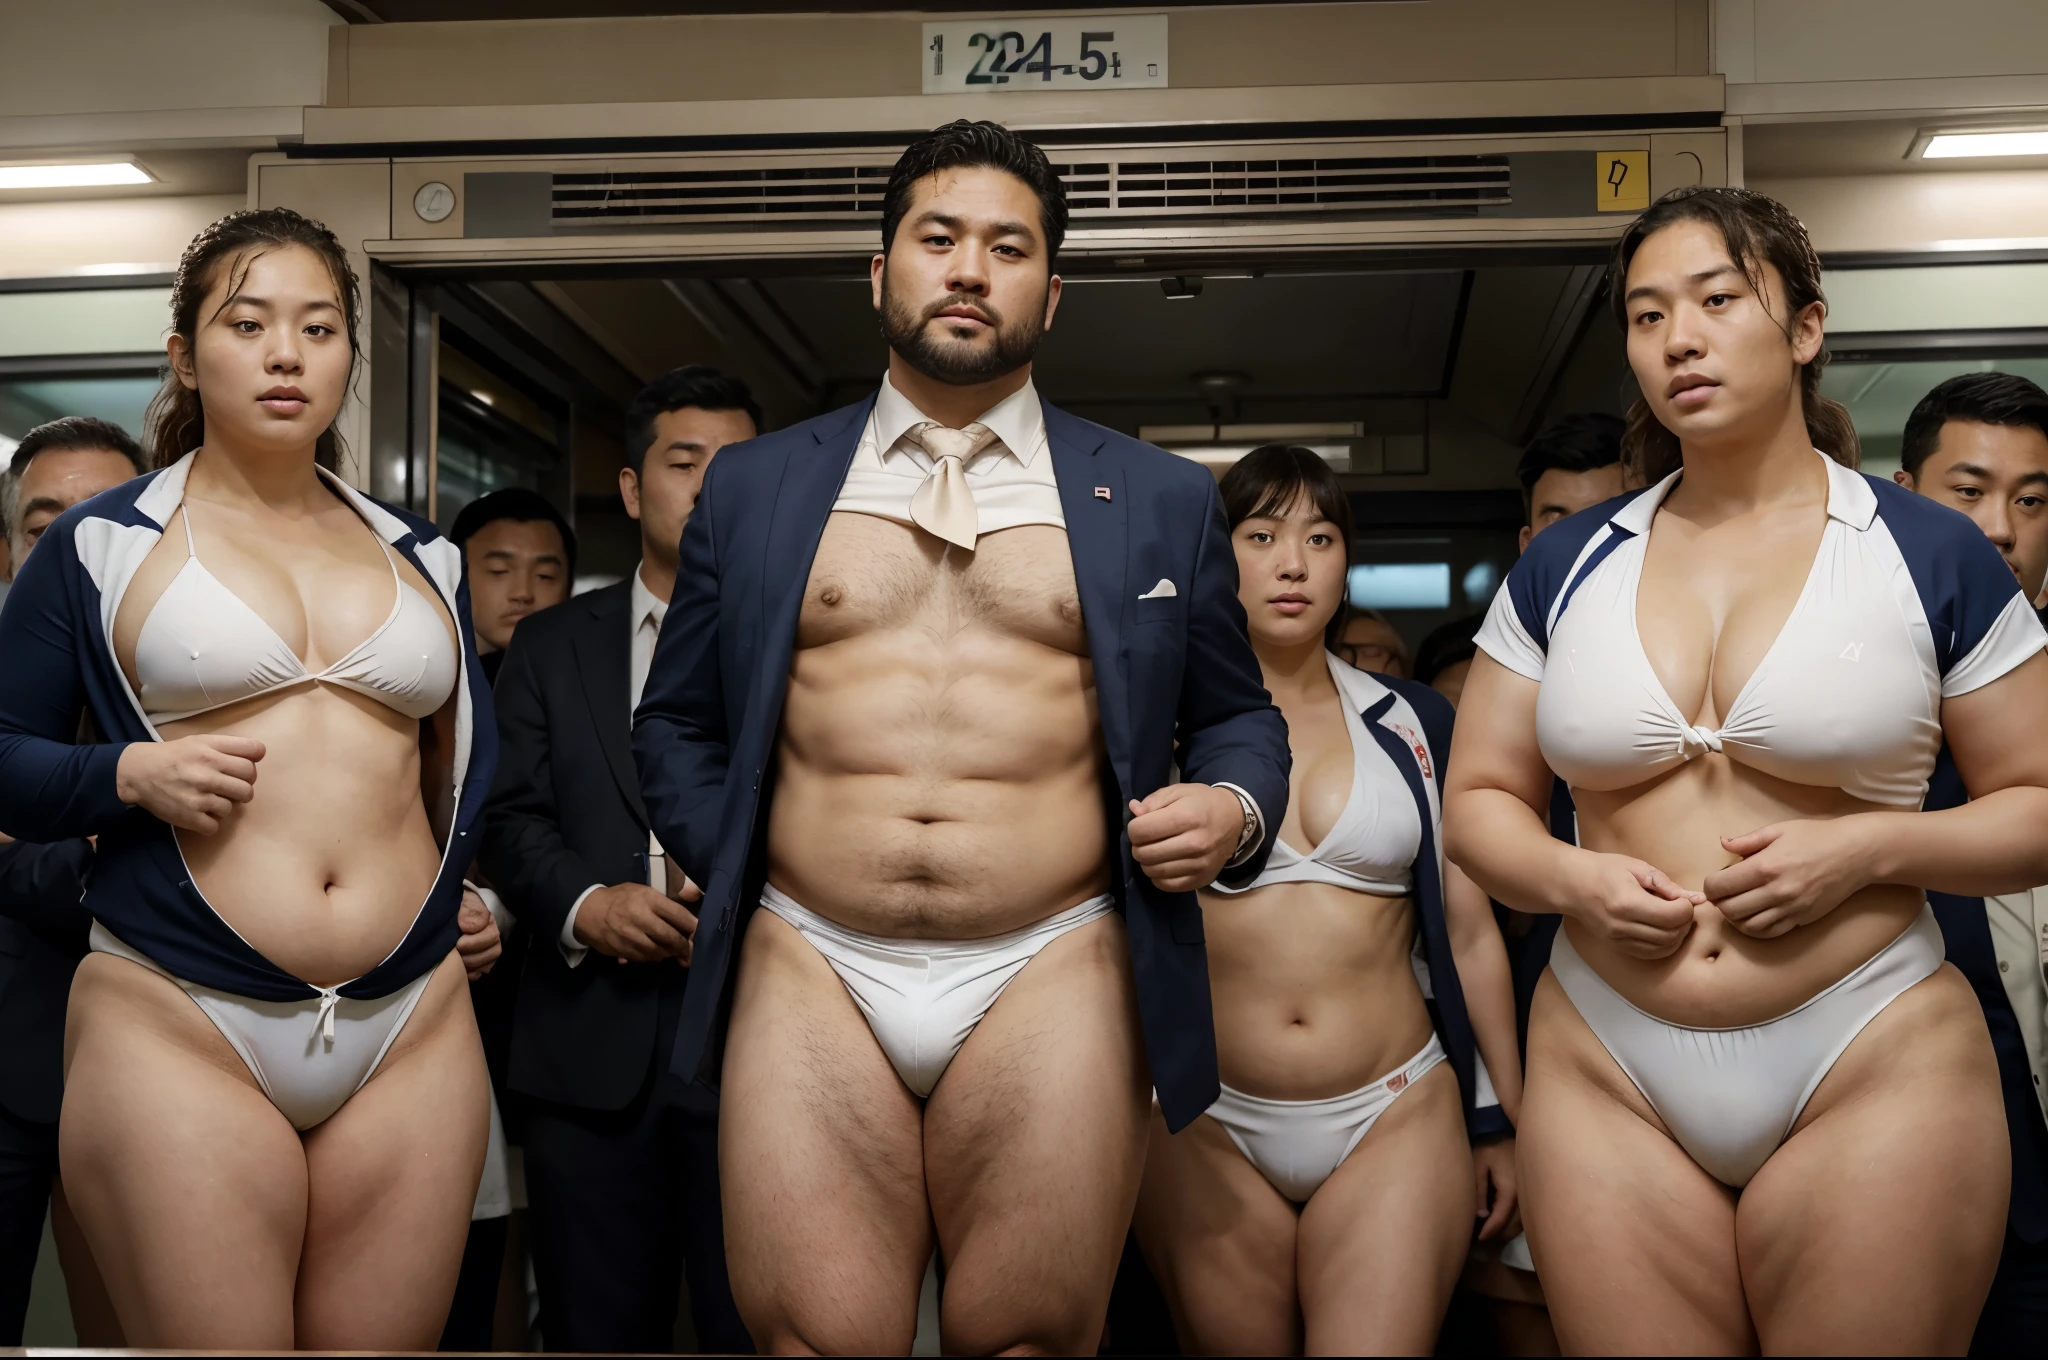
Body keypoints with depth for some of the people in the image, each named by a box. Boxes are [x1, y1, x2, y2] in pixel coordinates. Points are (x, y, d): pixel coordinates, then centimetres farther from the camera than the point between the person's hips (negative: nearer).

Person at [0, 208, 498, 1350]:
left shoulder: (422, 559, 15)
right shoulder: (102, 546, 6)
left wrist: (461, 890, 12)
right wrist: (133, 775, -10)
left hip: (415, 1025, 3)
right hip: (178, 1026, -3)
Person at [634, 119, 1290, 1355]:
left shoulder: (1161, 500, 10)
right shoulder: (756, 486, 12)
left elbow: (1235, 713, 17)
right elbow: (676, 721, 18)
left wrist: (1234, 805, -3)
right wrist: (731, 868, 5)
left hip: (1055, 976, 0)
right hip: (809, 974, 1)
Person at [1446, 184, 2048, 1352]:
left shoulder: (1930, 555, 0)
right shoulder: (1564, 568, 7)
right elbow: (1480, 801, 12)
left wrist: (1869, 846, -15)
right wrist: (1568, 878, -9)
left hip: (1876, 1069, -2)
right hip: (1607, 1078, 2)